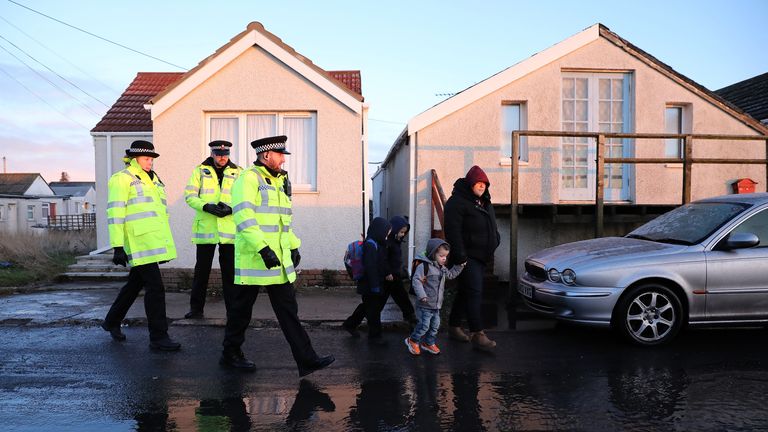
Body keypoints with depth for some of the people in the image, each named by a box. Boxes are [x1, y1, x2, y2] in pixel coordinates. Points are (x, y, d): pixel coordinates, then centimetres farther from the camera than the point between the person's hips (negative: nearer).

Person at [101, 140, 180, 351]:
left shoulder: (153, 179, 20)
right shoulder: (122, 179, -4)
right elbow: (115, 214, -11)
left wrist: (165, 243, 22)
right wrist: (118, 247, -16)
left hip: (155, 241, 8)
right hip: (139, 242, -8)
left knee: (135, 283, 19)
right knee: (155, 287, -9)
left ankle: (112, 321, 38)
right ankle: (158, 337, -2)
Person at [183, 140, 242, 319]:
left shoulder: (237, 173, 7)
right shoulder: (200, 171, 6)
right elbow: (189, 195, -1)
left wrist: (230, 208, -16)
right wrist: (206, 206, -17)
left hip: (229, 229, 0)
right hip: (205, 228, 0)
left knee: (230, 271, 5)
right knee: (202, 269, 7)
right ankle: (196, 308, 19)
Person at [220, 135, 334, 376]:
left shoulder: (278, 181, 17)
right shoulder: (248, 178, -11)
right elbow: (244, 217, -23)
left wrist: (294, 246, 19)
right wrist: (263, 248, -29)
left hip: (279, 259, 8)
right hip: (253, 259, -8)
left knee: (288, 310, 6)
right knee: (241, 309, 8)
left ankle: (306, 360, 8)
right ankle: (230, 354, 27)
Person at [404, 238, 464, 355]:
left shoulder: (442, 268, 11)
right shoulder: (424, 266, -17)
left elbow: (451, 275, 29)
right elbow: (416, 281, -22)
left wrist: (459, 266, 20)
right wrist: (421, 295, -30)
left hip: (437, 305, 8)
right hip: (425, 305, -8)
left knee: (435, 325, 14)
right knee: (424, 325, -7)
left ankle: (429, 343, 32)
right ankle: (413, 341, 15)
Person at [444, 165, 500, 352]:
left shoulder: (485, 202, 17)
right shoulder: (457, 202, -13)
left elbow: (491, 228, 28)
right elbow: (453, 231, -20)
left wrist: (493, 244, 18)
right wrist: (459, 255, -24)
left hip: (480, 256, 9)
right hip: (467, 256, -9)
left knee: (465, 292, 15)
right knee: (474, 293, -13)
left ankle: (454, 326, 26)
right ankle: (477, 335, -12)